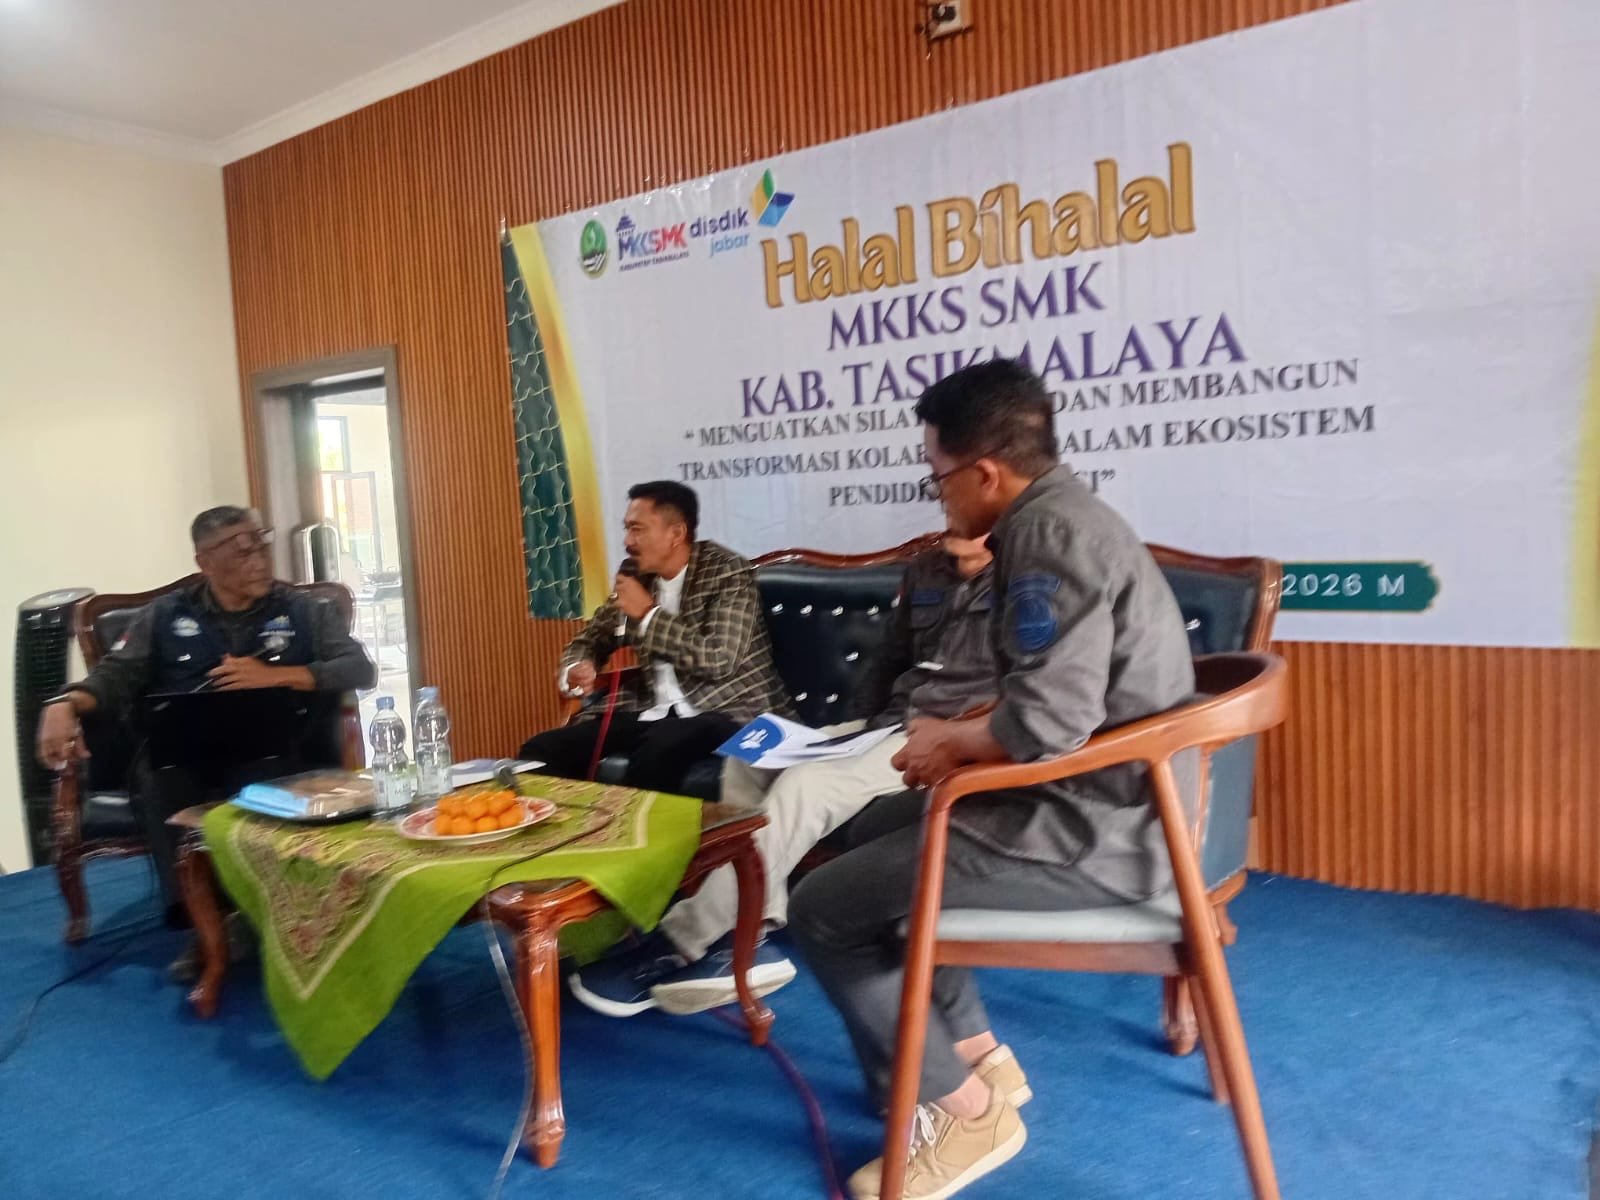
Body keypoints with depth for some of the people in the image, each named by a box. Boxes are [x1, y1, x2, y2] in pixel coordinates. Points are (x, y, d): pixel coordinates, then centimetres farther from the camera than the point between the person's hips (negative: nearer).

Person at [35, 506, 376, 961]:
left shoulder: (304, 610, 14)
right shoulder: (165, 616, 17)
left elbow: (361, 668, 2)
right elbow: (116, 676, 7)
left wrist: (275, 676, -10)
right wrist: (65, 703, -16)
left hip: (273, 758, -1)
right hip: (182, 760, 1)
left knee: (261, 780, -36)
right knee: (159, 771, -34)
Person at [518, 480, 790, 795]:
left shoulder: (728, 573, -8)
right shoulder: (638, 578, 10)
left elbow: (719, 660, -20)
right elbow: (589, 641, 20)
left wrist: (648, 614, -15)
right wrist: (576, 671, -3)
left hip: (727, 712, -6)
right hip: (654, 711, 6)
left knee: (658, 752, -38)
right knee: (541, 750, -11)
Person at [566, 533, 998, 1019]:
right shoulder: (924, 570, 18)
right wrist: (861, 728, 8)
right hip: (888, 725, 9)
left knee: (803, 785, -29)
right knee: (748, 762, -7)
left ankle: (682, 945, -20)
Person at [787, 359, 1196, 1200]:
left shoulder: (1049, 533, -21)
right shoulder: (1055, 518, 11)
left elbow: (1051, 721, -31)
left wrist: (951, 739, -12)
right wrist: (962, 738, 4)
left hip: (1091, 831, -11)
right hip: (1096, 802, 11)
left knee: (821, 910, -8)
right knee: (878, 834, 24)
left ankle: (964, 1109, 7)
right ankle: (976, 1054, 25)